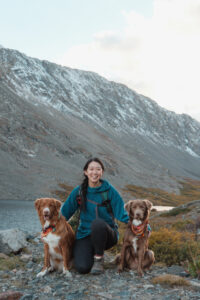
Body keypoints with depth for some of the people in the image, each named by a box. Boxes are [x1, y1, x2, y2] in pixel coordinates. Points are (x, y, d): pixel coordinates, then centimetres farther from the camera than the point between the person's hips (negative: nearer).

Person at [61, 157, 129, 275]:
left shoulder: (109, 190, -5)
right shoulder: (79, 191, 0)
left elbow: (121, 213, -5)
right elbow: (65, 212, 6)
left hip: (107, 234, -1)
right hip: (85, 234, 2)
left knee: (98, 223, -37)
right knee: (82, 268, -23)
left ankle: (99, 258, -12)